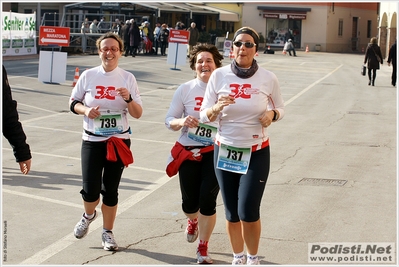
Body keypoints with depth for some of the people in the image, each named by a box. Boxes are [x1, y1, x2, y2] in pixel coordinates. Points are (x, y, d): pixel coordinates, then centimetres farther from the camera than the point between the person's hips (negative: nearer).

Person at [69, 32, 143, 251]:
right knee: (90, 190, -6)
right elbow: (73, 102, 8)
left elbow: (138, 114, -2)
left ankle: (107, 232, 24)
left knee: (110, 190, 4)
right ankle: (88, 215, 29)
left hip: (119, 141, 0)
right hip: (92, 141, 0)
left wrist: (128, 99, -22)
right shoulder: (88, 76, -1)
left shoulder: (128, 78, -2)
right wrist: (86, 110, -12)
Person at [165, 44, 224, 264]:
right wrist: (182, 122, -21)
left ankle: (203, 249, 17)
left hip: (215, 153, -1)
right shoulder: (185, 89, -1)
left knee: (207, 201, -6)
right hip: (188, 152, 2)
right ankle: (192, 221, 48)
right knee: (189, 202, 8)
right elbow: (169, 120, 0)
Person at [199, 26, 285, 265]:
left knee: (248, 212, -7)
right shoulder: (219, 75, -6)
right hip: (225, 150, 2)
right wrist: (218, 107, -24)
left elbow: (280, 108, 7)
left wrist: (272, 114, -15)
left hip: (256, 153, -2)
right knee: (231, 212, 11)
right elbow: (205, 115, -3)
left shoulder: (268, 78, -8)